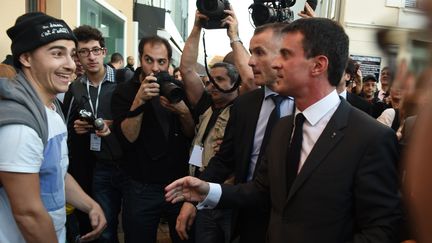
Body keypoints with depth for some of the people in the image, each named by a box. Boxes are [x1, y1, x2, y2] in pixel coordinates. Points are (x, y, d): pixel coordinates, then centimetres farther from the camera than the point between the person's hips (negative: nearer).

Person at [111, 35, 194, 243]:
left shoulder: (178, 88, 1)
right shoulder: (124, 92, -5)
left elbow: (191, 133, -3)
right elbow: (127, 138, -16)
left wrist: (183, 111, -22)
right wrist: (139, 101, -27)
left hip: (179, 184, 2)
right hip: (141, 188, -1)